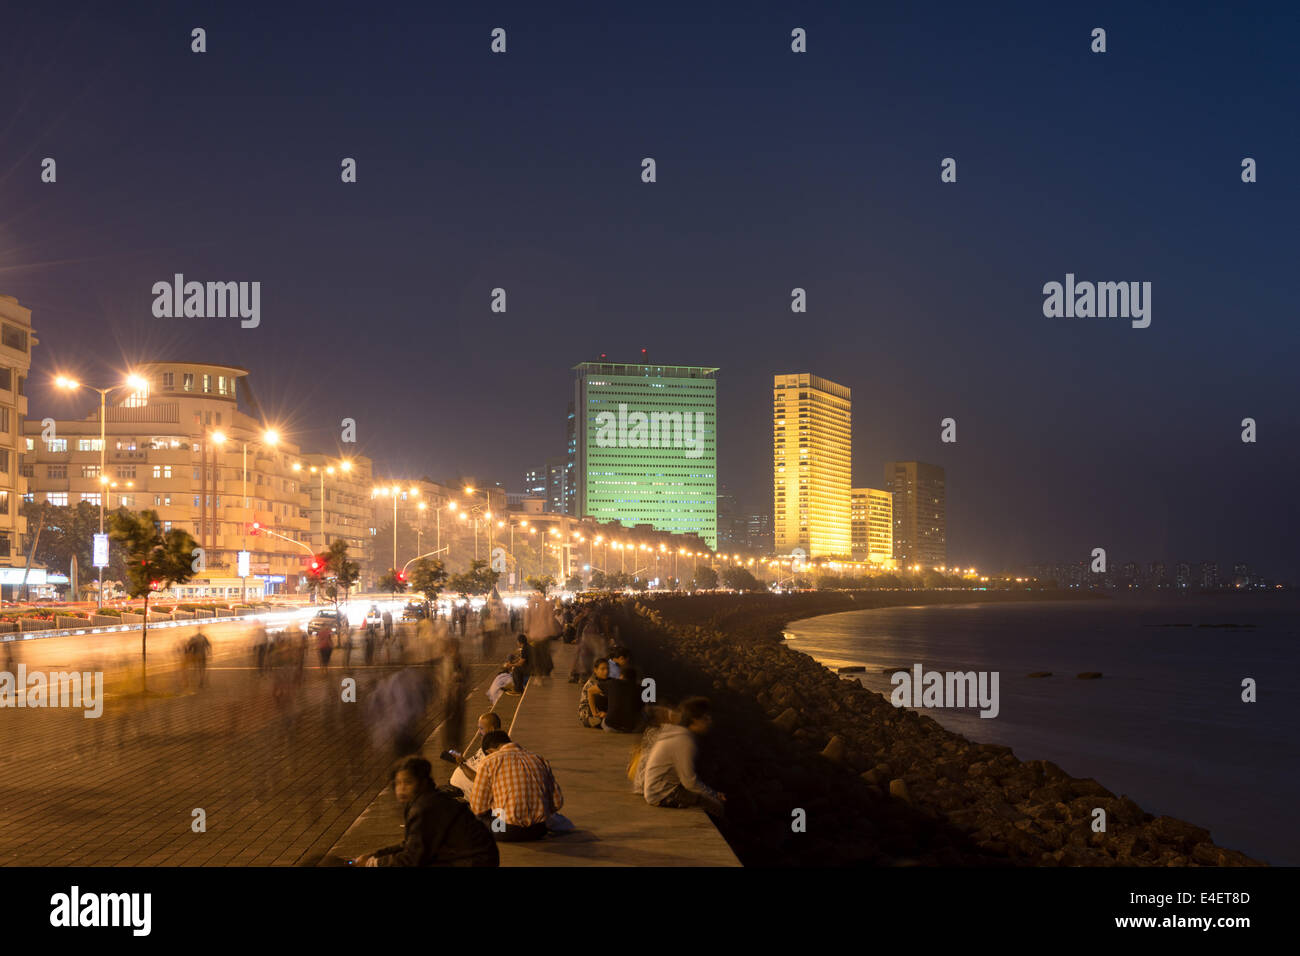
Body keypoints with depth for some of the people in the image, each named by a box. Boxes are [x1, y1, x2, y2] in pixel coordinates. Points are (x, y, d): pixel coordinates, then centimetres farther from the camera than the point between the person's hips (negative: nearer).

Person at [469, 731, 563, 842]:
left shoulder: (489, 762, 1)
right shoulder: (539, 759, 13)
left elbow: (478, 808, -1)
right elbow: (557, 802, 10)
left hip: (506, 833, -5)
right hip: (538, 832, 5)